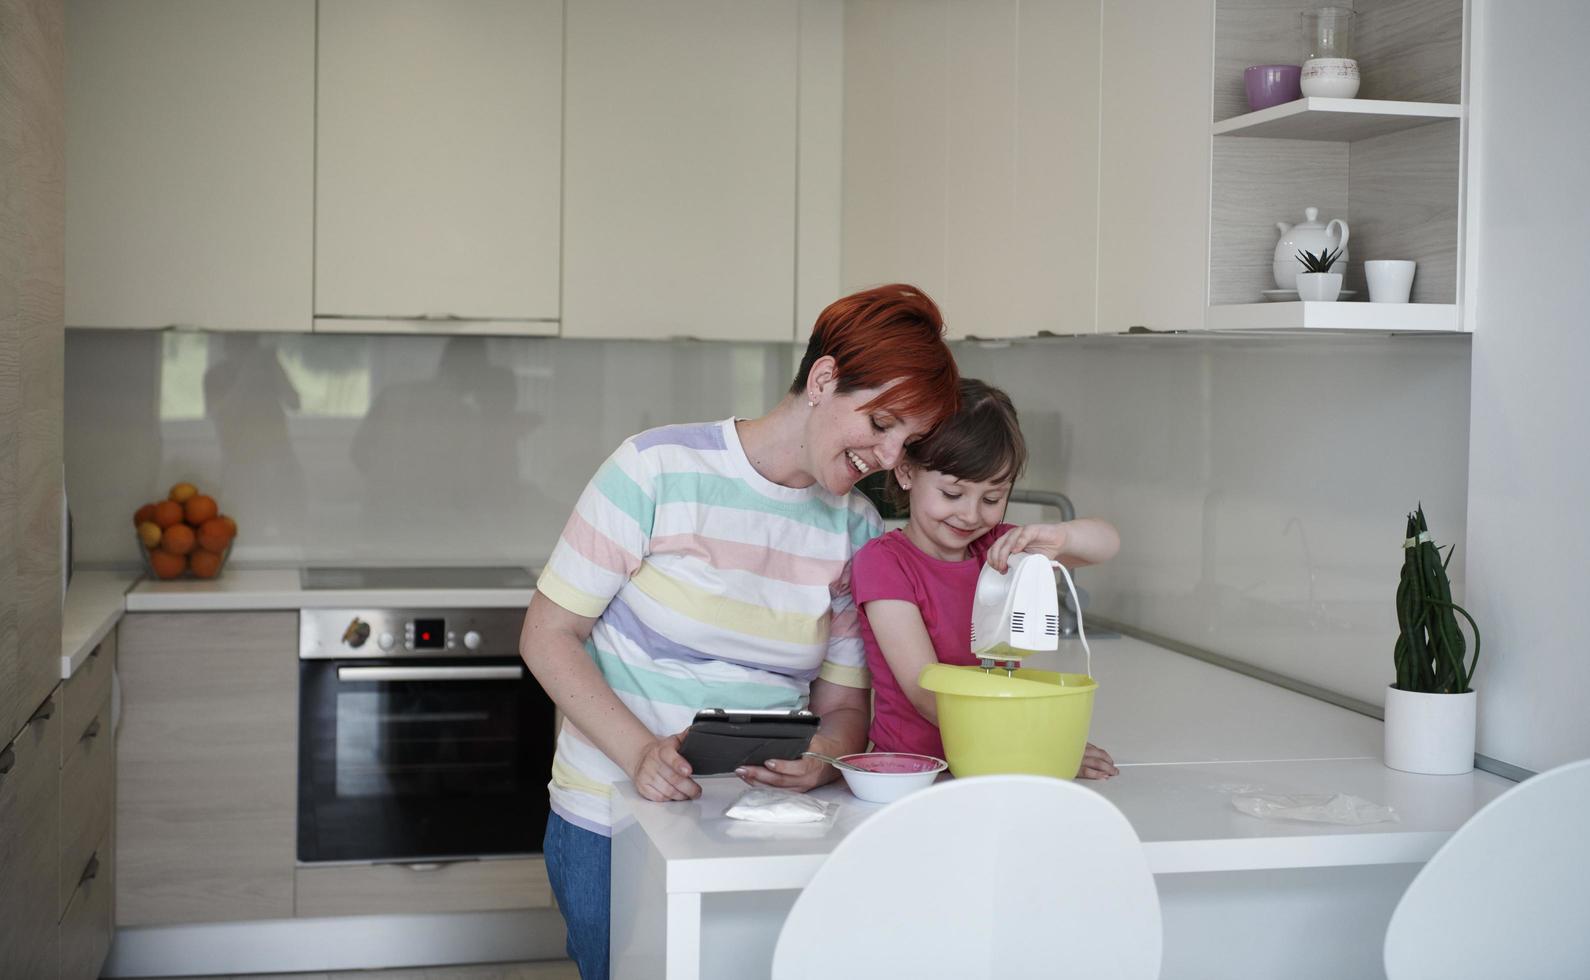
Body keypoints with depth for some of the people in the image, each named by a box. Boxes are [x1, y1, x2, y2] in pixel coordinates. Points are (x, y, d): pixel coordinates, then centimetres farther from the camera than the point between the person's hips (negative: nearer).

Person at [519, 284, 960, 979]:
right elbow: (548, 637, -9)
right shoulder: (658, 470, -12)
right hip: (613, 829, -3)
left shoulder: (857, 530, 2)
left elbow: (842, 703, 6)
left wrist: (822, 757, -17)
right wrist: (640, 751, -23)